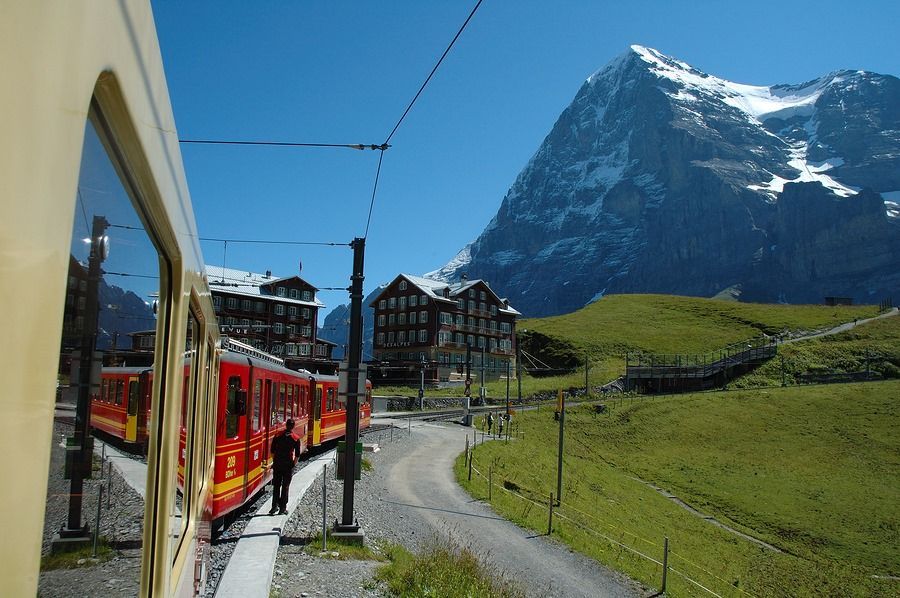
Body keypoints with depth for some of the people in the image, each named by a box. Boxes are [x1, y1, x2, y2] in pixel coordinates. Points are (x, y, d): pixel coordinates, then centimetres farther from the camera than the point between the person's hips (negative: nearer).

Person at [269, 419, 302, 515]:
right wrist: (294, 464, 8)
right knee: (285, 486, 5)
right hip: (288, 465, -2)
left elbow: (272, 451, 4)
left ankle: (274, 506, 8)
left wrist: (275, 461, 15)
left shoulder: (277, 436, 1)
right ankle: (283, 508, 4)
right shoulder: (296, 439, -4)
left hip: (277, 464, 2)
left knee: (276, 485, 11)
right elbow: (297, 455, -5)